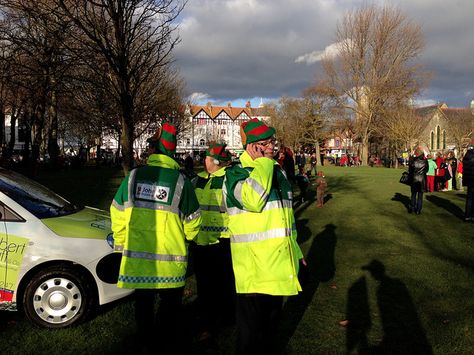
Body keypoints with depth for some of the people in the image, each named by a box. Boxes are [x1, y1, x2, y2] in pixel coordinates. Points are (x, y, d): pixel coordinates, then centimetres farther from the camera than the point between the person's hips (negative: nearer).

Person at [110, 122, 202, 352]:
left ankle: (145, 343, 31)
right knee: (170, 304, 15)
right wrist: (186, 238, 19)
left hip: (137, 256, 2)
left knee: (143, 303, 19)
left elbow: (117, 214, 1)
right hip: (170, 259, -2)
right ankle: (168, 344, 25)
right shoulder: (180, 181, -8)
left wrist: (121, 245, 15)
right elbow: (192, 222, -2)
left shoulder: (133, 177, -4)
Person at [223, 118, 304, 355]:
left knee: (272, 319, 23)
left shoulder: (277, 172, 12)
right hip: (253, 267, -7)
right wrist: (262, 162, -25)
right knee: (252, 329, 3)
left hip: (279, 263, 8)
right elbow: (253, 200, -36)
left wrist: (295, 250, 25)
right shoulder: (236, 173, -13)